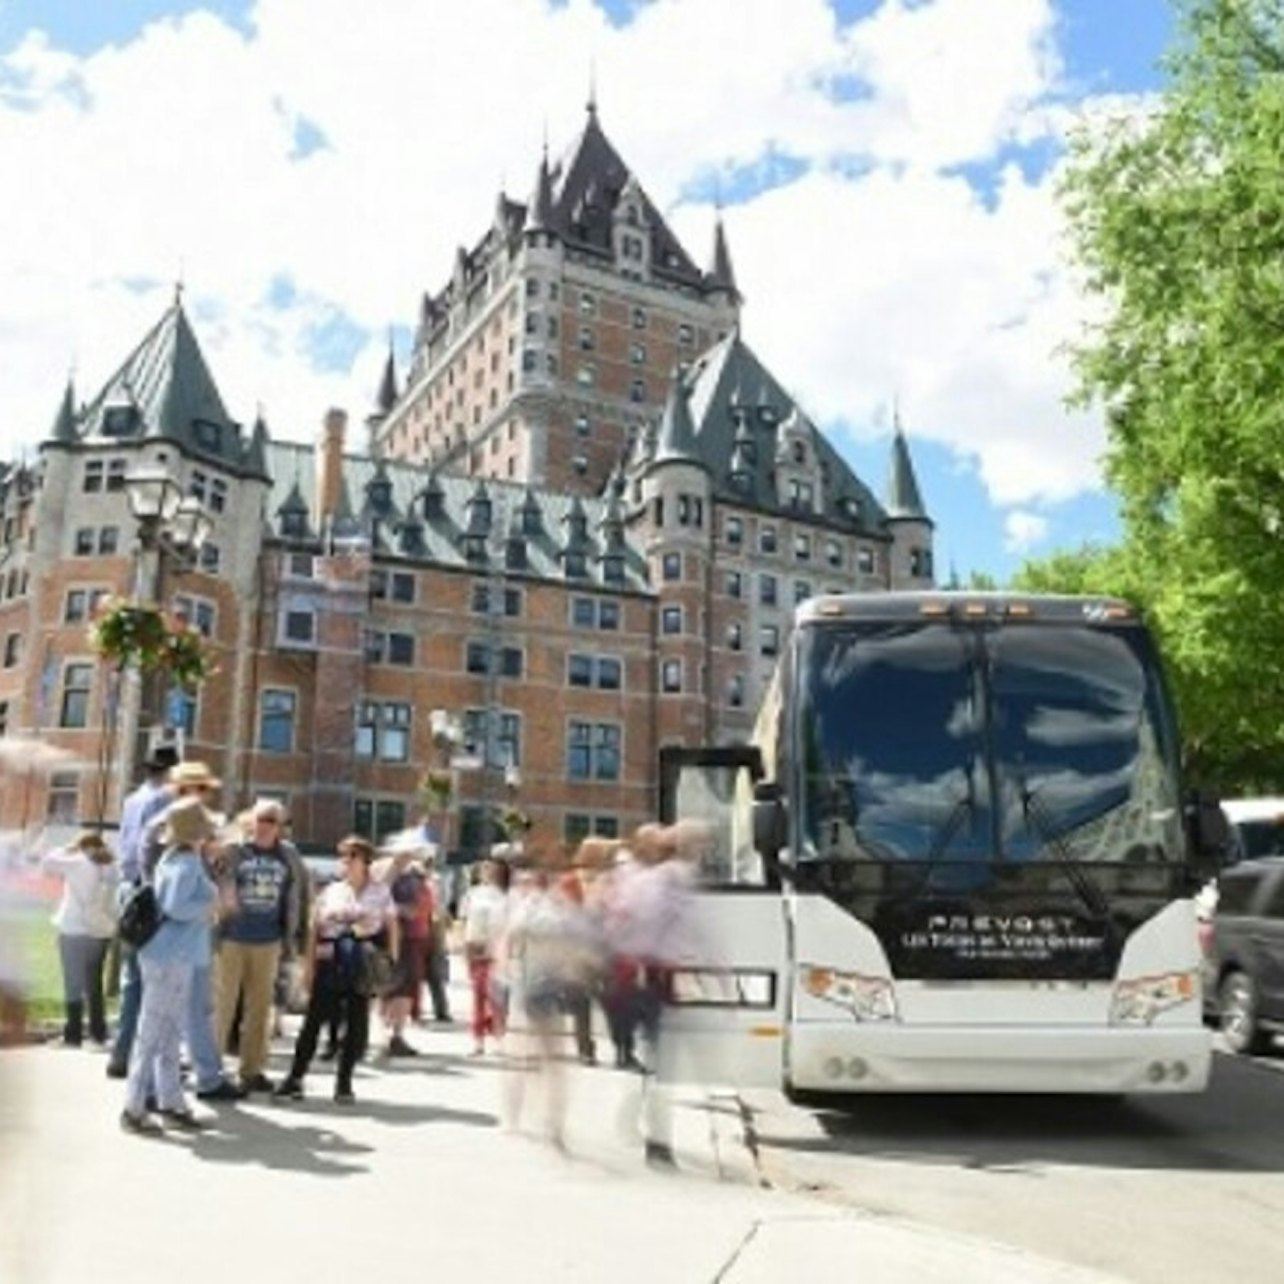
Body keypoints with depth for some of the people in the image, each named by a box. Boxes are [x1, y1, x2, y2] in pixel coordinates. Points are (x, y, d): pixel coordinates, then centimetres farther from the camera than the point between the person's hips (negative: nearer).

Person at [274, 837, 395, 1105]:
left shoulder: (380, 893, 4)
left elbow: (391, 928, 5)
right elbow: (315, 930, 7)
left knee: (356, 1023, 3)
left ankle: (344, 1081, 15)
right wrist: (310, 965, 0)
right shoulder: (330, 892, 9)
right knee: (314, 1018, 1)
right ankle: (295, 1078, 9)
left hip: (365, 967, -1)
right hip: (330, 964, 1)